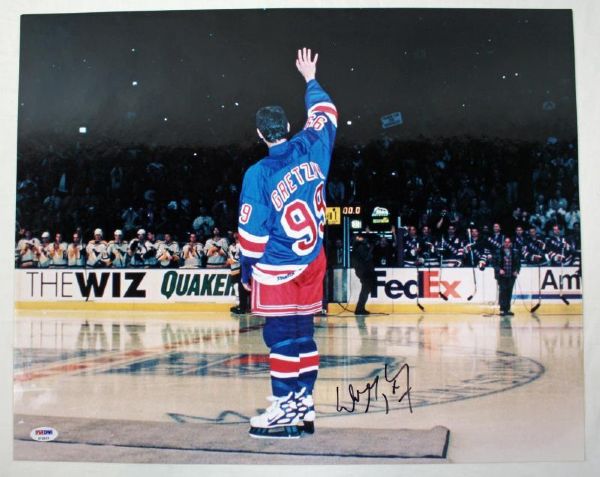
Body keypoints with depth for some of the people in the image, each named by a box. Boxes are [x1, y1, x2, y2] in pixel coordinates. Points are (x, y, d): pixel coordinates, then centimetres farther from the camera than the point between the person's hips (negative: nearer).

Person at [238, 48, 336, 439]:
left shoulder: (258, 174, -14)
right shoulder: (312, 148, -4)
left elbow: (252, 235, -10)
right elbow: (325, 113, 18)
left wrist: (247, 273, 4)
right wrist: (311, 78, 33)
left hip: (276, 271, -5)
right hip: (313, 263, 6)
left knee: (282, 337, 1)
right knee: (304, 335, 12)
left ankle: (286, 411, 7)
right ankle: (305, 407, 19)